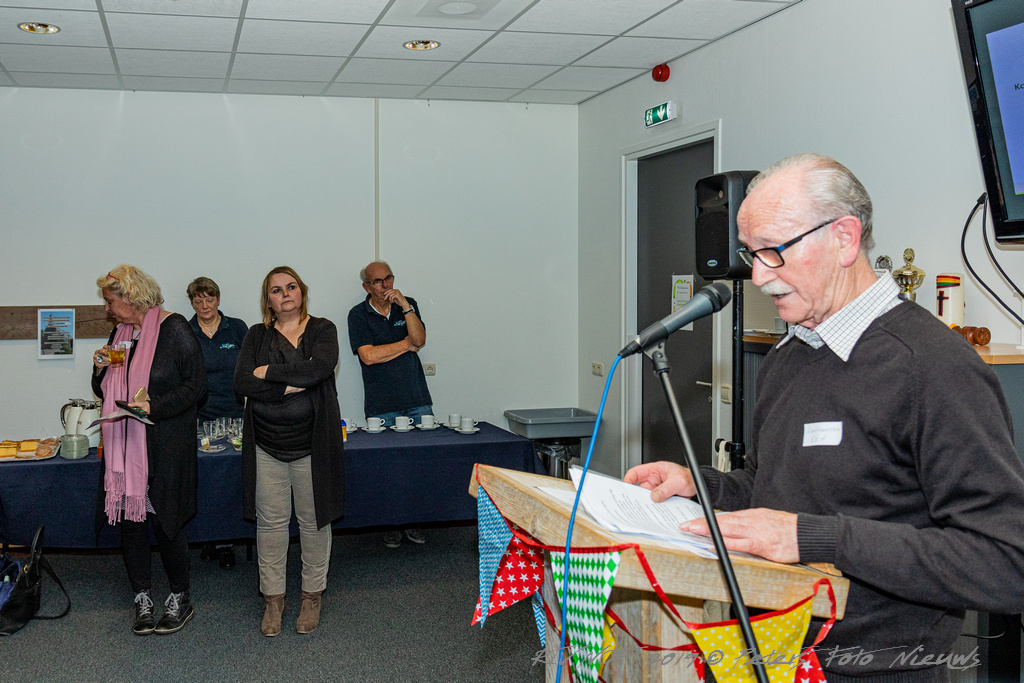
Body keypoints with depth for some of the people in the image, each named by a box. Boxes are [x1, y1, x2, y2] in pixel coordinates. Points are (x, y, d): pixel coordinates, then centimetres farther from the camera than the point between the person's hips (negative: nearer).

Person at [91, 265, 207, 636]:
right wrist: (101, 368, 1)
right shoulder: (120, 333, 15)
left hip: (166, 446, -6)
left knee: (163, 521, -2)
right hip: (124, 445, 6)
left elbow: (196, 385, -11)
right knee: (129, 519, 6)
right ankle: (142, 600, 21)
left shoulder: (174, 329, -7)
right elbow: (103, 392, 21)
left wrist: (153, 406, -21)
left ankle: (180, 598, 17)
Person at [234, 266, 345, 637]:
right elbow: (242, 382, -9)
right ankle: (273, 599, 20)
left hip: (312, 444, -1)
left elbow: (320, 367, -19)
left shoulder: (322, 329, 2)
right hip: (267, 446, 2)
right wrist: (292, 384, -16)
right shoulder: (257, 336, 7)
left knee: (314, 520, 8)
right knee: (270, 521, 6)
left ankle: (312, 596, 24)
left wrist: (270, 372, -13)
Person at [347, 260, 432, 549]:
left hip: (417, 400, 3)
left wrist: (404, 306, -14)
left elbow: (420, 339, -4)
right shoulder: (358, 315, 2)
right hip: (381, 406, -2)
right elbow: (368, 356, -10)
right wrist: (407, 344, -3)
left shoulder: (408, 305, 11)